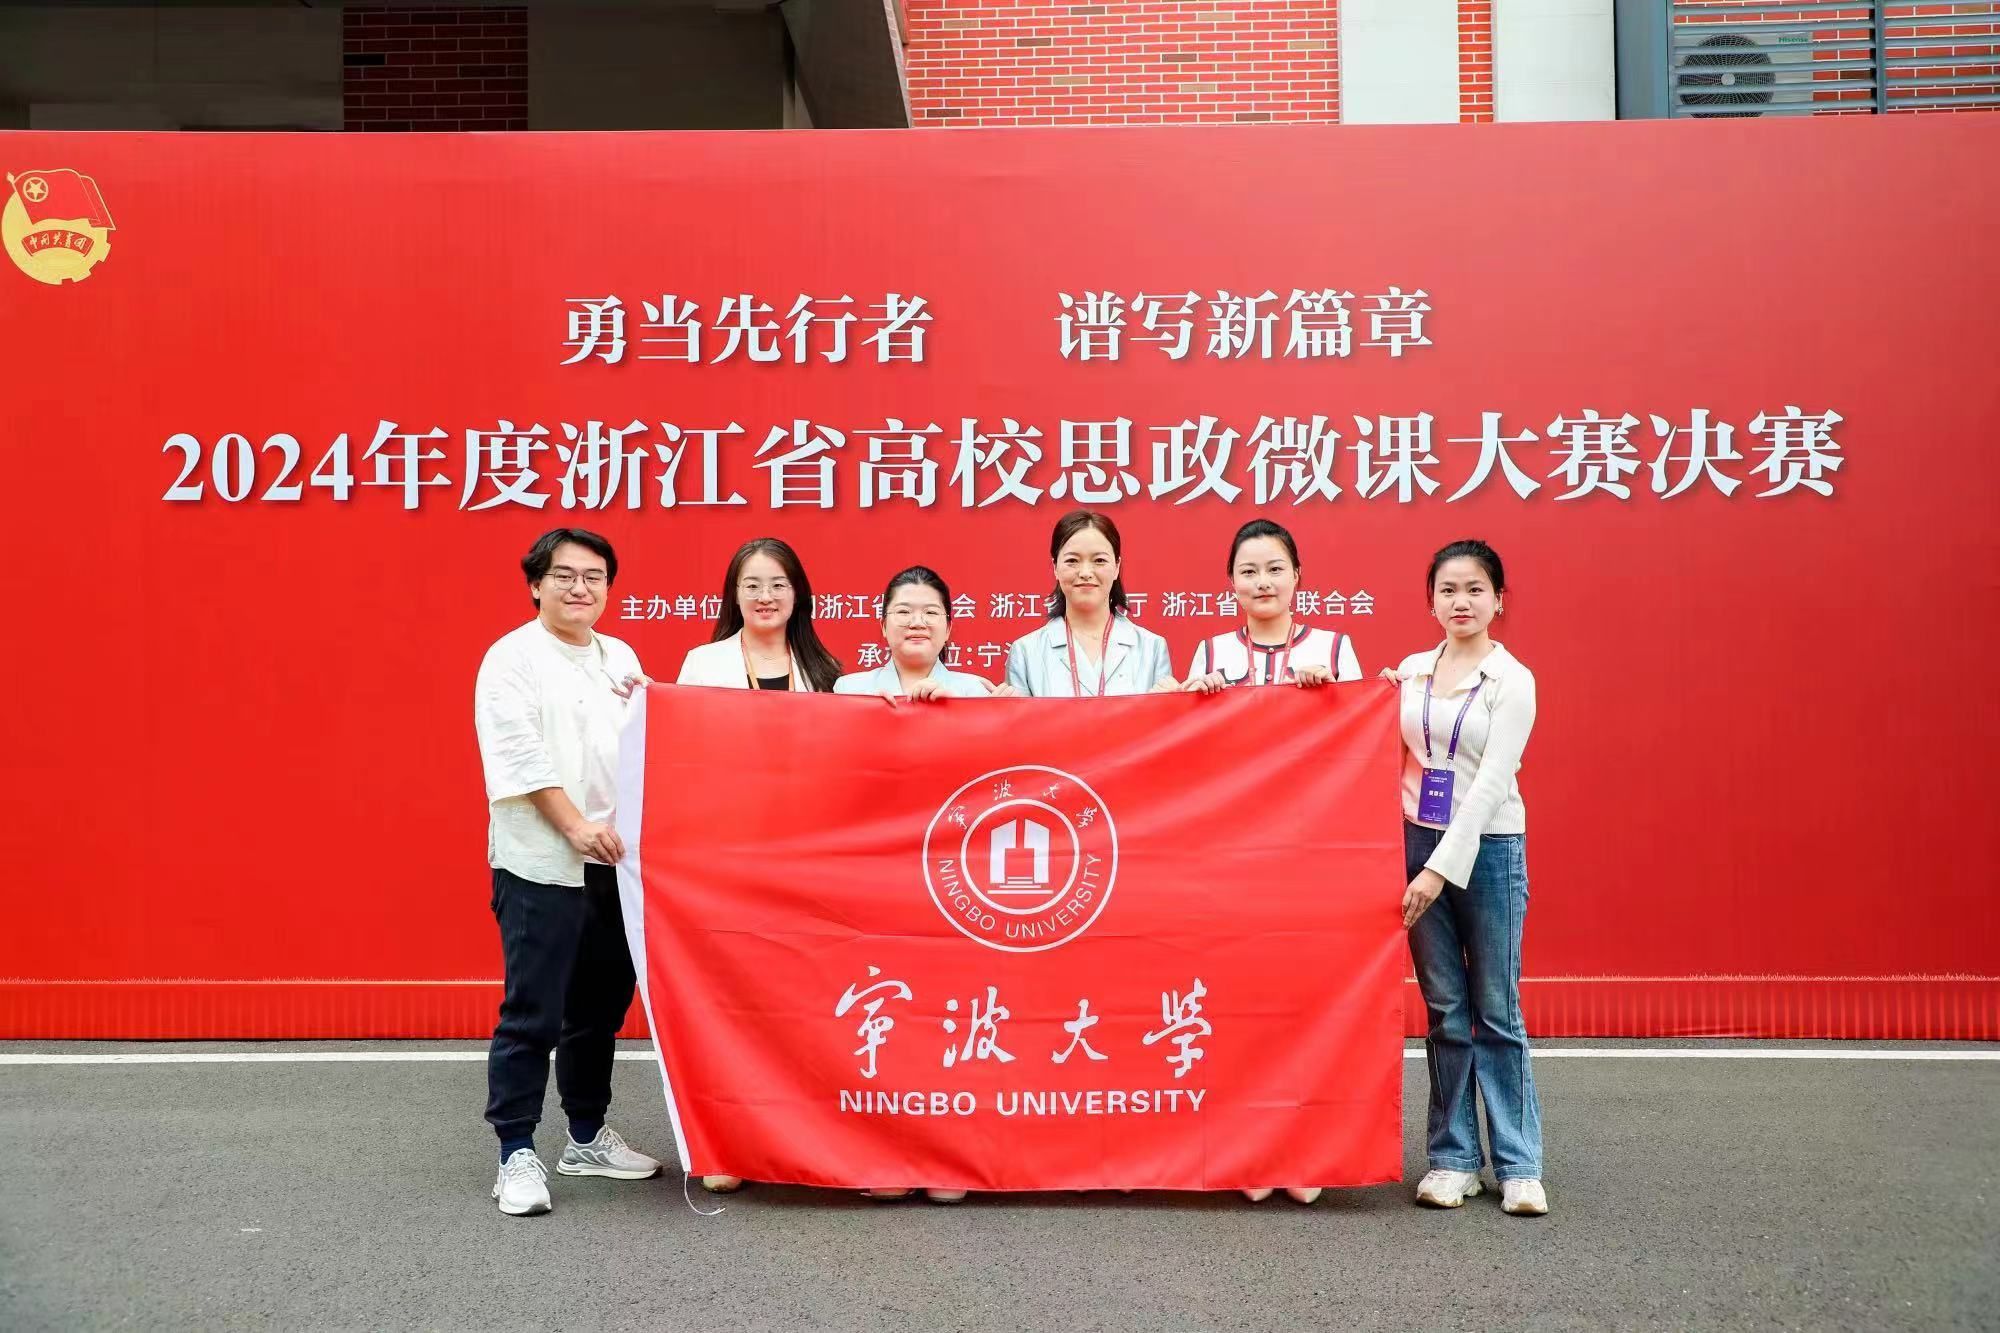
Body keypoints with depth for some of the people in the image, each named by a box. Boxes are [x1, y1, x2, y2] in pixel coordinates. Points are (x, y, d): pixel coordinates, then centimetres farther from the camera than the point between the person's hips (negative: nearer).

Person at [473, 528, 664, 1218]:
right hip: (540, 865, -6)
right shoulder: (512, 657, -3)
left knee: (601, 1007, 14)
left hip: (612, 863, 6)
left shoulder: (621, 659, 16)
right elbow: (520, 757, -12)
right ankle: (517, 1154, 4)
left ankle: (587, 1137, 27)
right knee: (532, 1014, -4)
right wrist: (575, 826, -18)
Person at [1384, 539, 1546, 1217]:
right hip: (1419, 842, 3)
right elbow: (1394, 755, 14)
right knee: (1445, 1008, 7)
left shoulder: (1512, 679, -5)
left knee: (1497, 1011, 1)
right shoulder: (1410, 670, 7)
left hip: (1488, 848, -3)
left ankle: (1518, 1164, 10)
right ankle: (1453, 1157, 15)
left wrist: (1443, 867, -18)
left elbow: (1491, 782, -12)